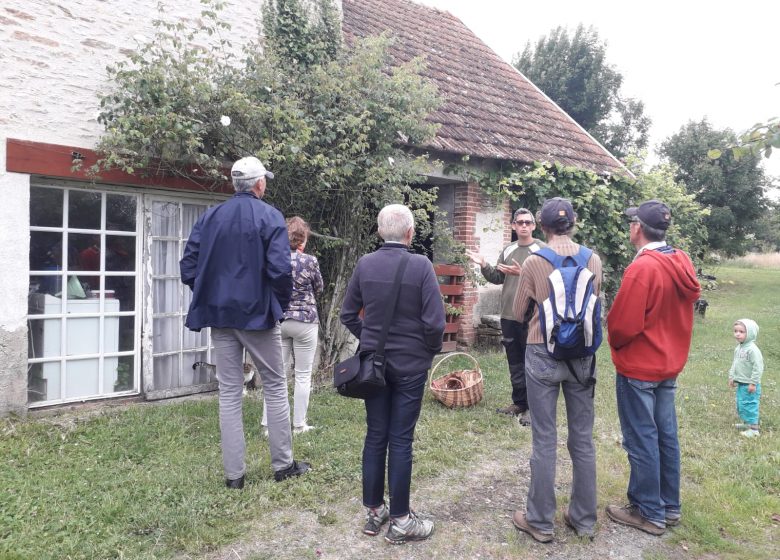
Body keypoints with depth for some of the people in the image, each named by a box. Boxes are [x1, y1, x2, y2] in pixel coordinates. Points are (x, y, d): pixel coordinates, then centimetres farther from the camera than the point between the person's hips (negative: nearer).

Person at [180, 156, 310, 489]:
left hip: (220, 314, 4)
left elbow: (188, 266, 2)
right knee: (275, 386, 10)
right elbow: (279, 268, -17)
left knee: (229, 392, 9)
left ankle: (234, 473, 14)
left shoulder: (209, 217, 6)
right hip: (257, 313, -4)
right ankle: (283, 464, 17)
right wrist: (282, 302, 0)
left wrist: (209, 297, 14)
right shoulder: (270, 217, -7)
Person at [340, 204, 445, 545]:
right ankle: (400, 521, 17)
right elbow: (434, 322, -16)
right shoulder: (421, 265, -14)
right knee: (401, 440, 5)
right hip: (410, 364, -3)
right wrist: (431, 350, 1)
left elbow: (348, 315, 3)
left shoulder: (364, 264, -3)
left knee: (375, 436, 13)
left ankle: (373, 511, 26)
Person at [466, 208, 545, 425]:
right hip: (508, 315, 6)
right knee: (515, 364, 16)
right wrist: (484, 265, -2)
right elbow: (497, 278, 13)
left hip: (531, 317, -6)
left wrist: (522, 273, -26)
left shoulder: (543, 250, -8)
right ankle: (519, 402, 29)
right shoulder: (508, 250, 11)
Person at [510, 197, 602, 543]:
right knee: (583, 439, 13)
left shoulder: (534, 261, -10)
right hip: (582, 354, 3)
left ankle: (540, 521, 17)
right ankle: (584, 518, 26)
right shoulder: (593, 259, -2)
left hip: (544, 354, -3)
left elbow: (519, 312, 1)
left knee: (544, 440, 5)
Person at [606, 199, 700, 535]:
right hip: (670, 364, 8)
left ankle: (649, 512, 17)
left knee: (641, 440, 4)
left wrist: (615, 343, 0)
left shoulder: (642, 268, -23)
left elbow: (623, 324, -20)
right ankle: (670, 507, 30)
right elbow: (679, 314, 11)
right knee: (666, 435, 17)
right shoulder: (682, 264, 3)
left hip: (638, 368, -8)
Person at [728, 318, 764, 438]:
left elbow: (758, 367, -22)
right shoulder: (738, 348, 7)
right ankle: (744, 422, 37)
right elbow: (734, 364, 18)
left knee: (749, 405, -4)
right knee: (740, 404, 20)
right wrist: (731, 377, 16)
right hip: (740, 383, 9)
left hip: (749, 385, -9)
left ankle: (753, 429, 6)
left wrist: (753, 383, -21)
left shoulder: (752, 350, -21)